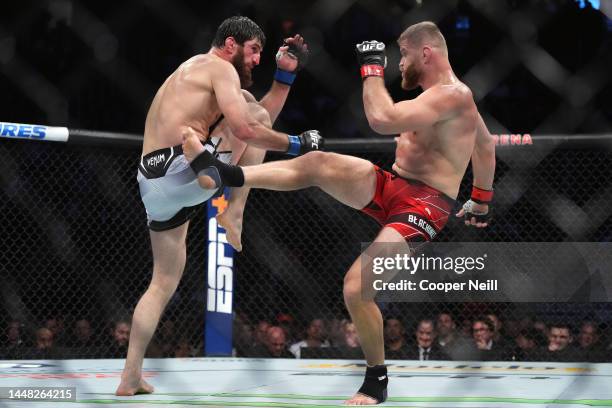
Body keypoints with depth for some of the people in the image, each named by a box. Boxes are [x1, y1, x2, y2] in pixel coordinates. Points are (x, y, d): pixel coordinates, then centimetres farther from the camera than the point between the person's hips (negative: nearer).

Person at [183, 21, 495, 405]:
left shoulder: (453, 96, -19)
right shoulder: (442, 94, 16)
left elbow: (382, 119, -32)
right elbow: (487, 145, 31)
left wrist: (373, 66, -17)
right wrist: (481, 200, 40)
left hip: (423, 208, -10)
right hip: (391, 186, 10)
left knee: (356, 287, -21)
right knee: (317, 163, -10)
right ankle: (225, 173, -10)